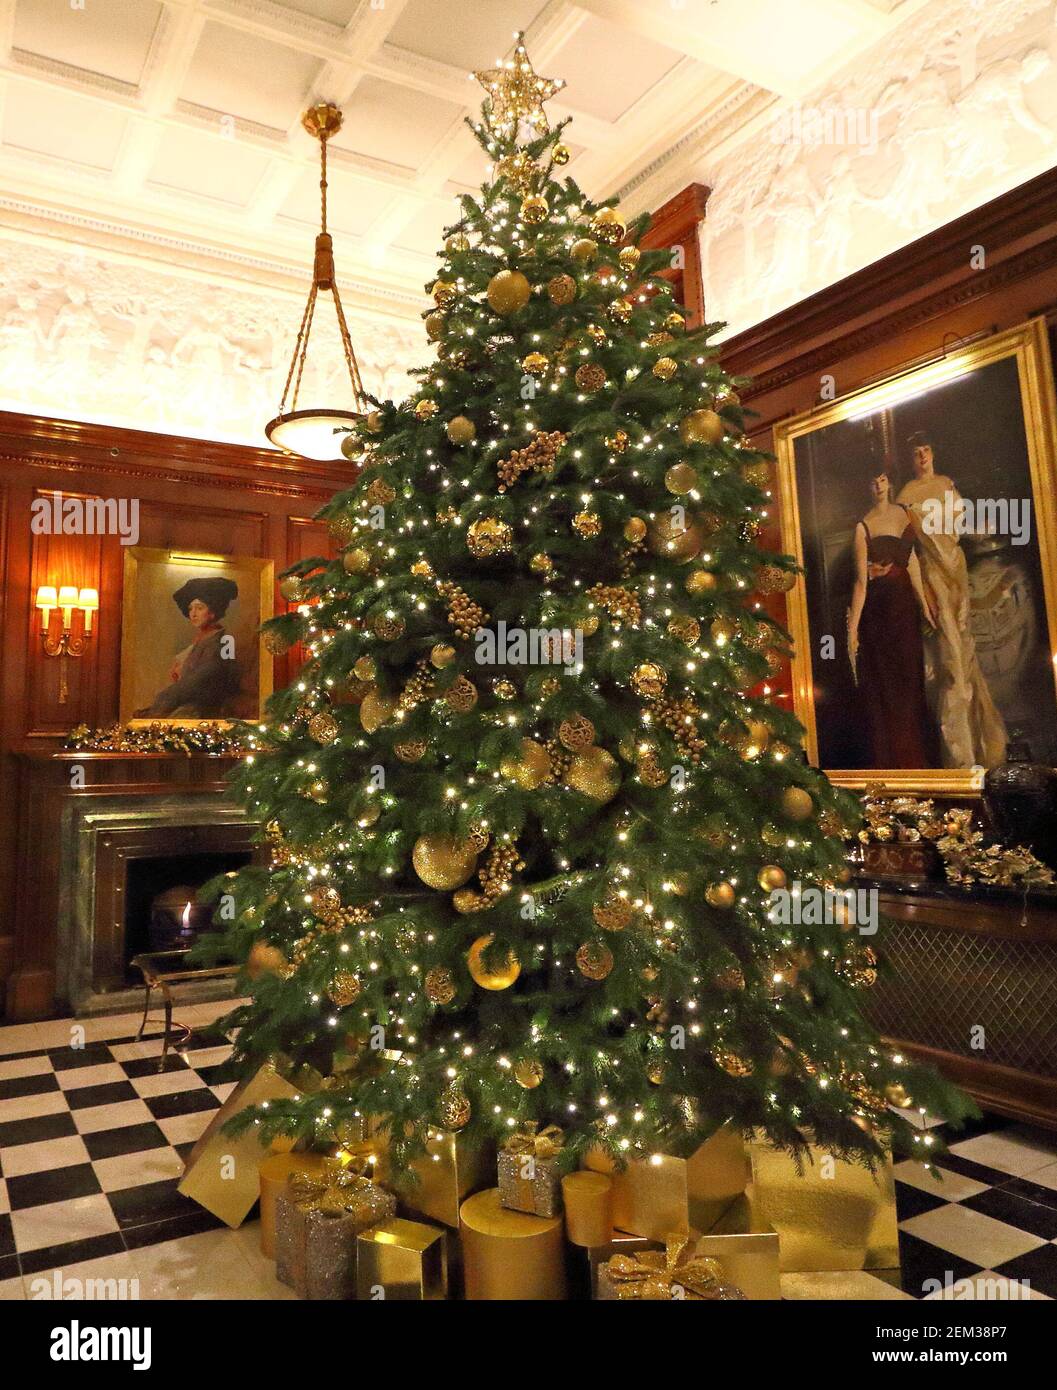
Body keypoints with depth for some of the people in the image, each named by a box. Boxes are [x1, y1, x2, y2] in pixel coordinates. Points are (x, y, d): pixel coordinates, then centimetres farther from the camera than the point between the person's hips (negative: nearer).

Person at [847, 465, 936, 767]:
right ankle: (890, 757, 16)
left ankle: (916, 756, 28)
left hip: (905, 602, 6)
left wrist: (924, 604, 12)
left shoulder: (903, 512, 5)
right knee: (882, 685, 3)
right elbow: (861, 581, -16)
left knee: (911, 679, 14)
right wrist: (852, 627, -20)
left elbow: (911, 558, 11)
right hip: (878, 608, -6)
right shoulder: (863, 527, -13)